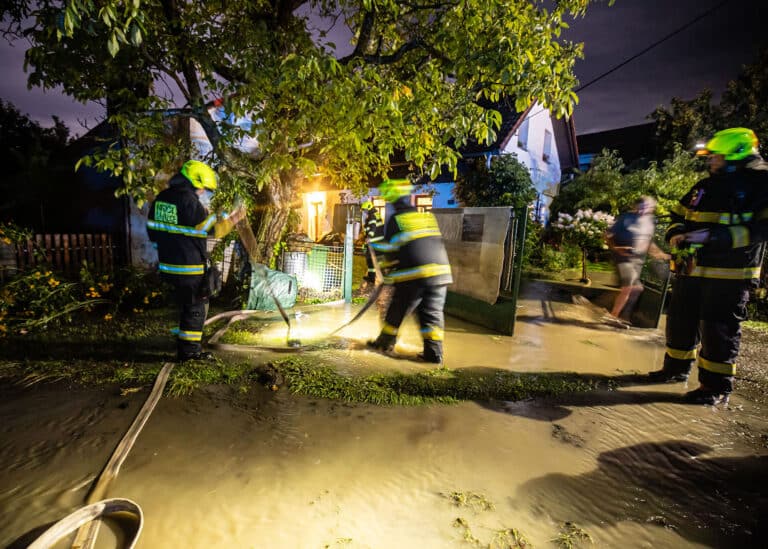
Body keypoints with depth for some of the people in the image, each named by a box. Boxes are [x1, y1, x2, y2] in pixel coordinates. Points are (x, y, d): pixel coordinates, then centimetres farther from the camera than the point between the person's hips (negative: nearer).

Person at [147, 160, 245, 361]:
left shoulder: (161, 198, 11)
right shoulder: (189, 201, -17)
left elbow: (153, 229, 15)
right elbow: (212, 229, -14)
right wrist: (233, 219, -2)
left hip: (168, 264, 9)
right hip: (188, 268, -9)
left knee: (185, 305, 22)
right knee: (196, 308, 4)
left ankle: (184, 341, 34)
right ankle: (189, 350, 11)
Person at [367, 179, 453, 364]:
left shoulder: (395, 219, 0)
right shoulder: (428, 216, 15)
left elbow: (389, 250, 0)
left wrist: (387, 272, 15)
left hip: (413, 274, -4)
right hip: (440, 271, 5)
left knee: (397, 310, 12)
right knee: (433, 313, 11)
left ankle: (385, 342, 27)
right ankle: (433, 352, 8)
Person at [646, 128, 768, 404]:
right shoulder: (705, 187, 14)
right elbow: (678, 215, 21)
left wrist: (714, 235, -26)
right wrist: (675, 234, 0)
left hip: (728, 274, -7)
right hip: (690, 269, 7)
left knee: (719, 329, -2)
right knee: (680, 321, 14)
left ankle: (716, 387, 11)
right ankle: (677, 368, 31)